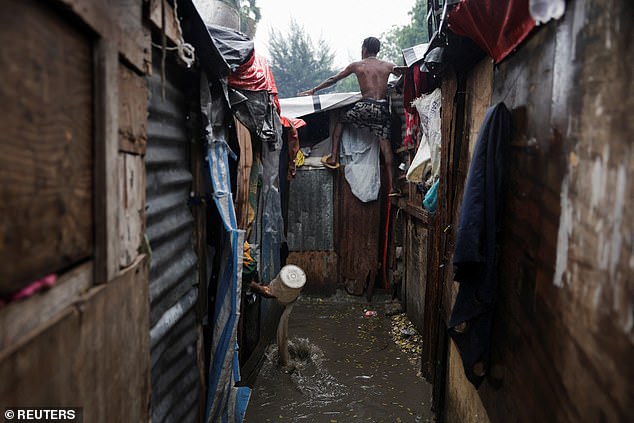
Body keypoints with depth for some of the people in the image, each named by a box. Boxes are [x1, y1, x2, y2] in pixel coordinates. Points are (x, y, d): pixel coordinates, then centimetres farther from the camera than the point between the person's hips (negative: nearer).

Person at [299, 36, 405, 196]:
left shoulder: (356, 65, 9)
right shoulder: (388, 66, 14)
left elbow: (333, 79, 16)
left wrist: (313, 90, 24)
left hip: (366, 106, -2)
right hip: (383, 108, 3)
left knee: (340, 117, 23)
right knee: (385, 143, 5)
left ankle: (333, 158, 15)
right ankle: (392, 186, 2)